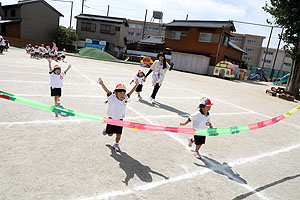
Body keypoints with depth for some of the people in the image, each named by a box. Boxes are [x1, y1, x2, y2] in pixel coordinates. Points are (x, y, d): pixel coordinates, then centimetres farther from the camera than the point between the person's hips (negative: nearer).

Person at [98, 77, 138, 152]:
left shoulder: (125, 98, -6)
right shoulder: (112, 98, -18)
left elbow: (130, 92, -4)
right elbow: (107, 91, -30)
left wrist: (136, 85, -14)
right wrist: (102, 84, -44)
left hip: (120, 119, 3)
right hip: (112, 118, -2)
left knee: (118, 134, 4)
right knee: (110, 134, 14)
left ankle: (116, 145, 31)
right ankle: (106, 129, 49)